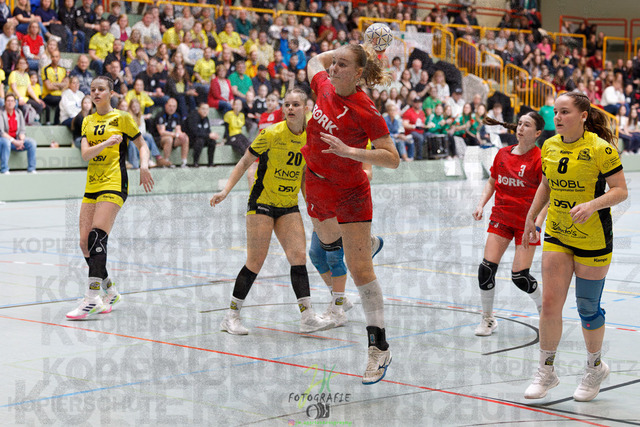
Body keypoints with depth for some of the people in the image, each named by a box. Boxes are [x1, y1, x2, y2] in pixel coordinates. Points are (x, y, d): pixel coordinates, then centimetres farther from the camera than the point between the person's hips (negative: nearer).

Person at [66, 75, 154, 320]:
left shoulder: (122, 117, 1)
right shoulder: (88, 121, 14)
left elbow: (142, 145, 7)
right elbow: (85, 154, 1)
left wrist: (144, 166, -12)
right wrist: (106, 143, -16)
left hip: (114, 183, -6)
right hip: (92, 185, 6)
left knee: (97, 236, -19)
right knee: (85, 242, 0)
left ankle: (92, 298, -18)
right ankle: (110, 293, 16)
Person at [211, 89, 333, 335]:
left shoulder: (310, 138, 1)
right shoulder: (271, 134, -13)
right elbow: (245, 162, -5)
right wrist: (226, 190, -11)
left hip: (289, 206, 5)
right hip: (262, 202, -4)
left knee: (298, 256, -6)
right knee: (256, 261, -6)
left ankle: (308, 317, -4)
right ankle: (231, 316, 6)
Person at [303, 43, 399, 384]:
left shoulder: (365, 111, -24)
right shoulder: (324, 87, -7)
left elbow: (393, 159, -24)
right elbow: (315, 61, 17)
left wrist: (349, 151, -34)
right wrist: (347, 50, 5)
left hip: (350, 192, -7)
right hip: (317, 186, 7)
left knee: (359, 269, -9)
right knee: (327, 241, 31)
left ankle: (379, 347, -6)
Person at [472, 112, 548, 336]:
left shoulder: (539, 159, -11)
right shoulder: (503, 154, 4)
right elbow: (492, 182, 18)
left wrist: (536, 225, -24)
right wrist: (481, 204, 2)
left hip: (526, 223, -4)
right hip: (501, 218, 4)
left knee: (520, 276, -7)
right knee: (486, 269, -8)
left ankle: (543, 305, 24)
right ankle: (487, 319, 9)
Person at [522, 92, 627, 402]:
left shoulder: (600, 148, -15)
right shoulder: (550, 147, 3)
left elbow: (620, 190, -14)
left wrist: (593, 204, -29)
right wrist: (531, 217, 17)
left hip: (593, 238, -4)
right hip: (556, 235, 5)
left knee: (587, 308, 5)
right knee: (550, 303, -2)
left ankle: (595, 367, 29)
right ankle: (546, 371, 13)